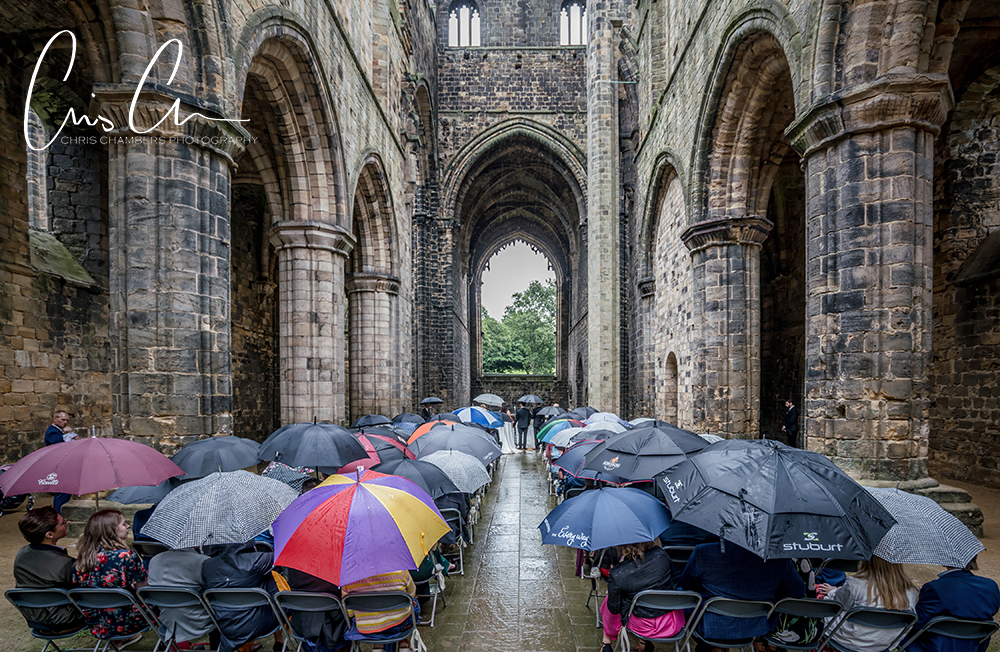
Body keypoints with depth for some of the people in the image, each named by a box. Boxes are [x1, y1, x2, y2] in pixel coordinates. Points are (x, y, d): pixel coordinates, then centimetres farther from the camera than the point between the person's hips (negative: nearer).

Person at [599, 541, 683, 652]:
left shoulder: (616, 574, -25)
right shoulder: (660, 554, -18)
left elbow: (614, 609, -8)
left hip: (641, 625, -2)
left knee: (608, 602, 25)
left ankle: (607, 641, 44)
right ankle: (645, 643, 41)